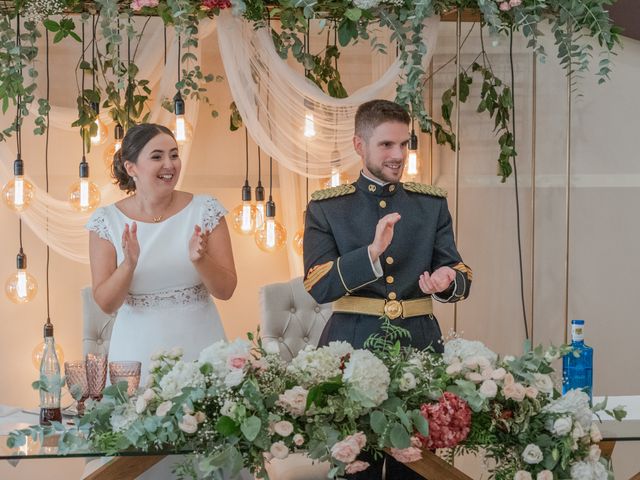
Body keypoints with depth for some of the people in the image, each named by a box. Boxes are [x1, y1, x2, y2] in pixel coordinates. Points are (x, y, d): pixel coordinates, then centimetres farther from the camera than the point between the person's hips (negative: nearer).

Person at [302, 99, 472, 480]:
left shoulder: (432, 203, 9)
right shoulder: (326, 208, 2)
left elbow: (461, 278, 4)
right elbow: (318, 288, -8)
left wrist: (447, 281, -20)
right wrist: (372, 252, -22)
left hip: (420, 347, 2)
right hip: (352, 348, -2)